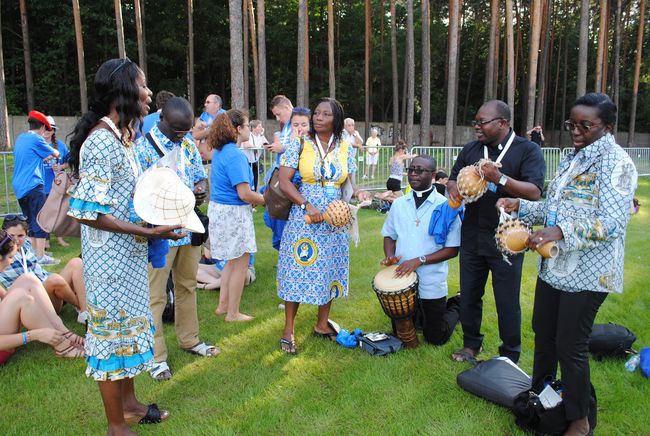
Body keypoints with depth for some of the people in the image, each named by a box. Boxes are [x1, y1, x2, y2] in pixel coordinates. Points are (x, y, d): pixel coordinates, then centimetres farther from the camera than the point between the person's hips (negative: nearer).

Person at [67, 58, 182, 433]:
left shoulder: (121, 136, 7)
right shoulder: (103, 142, -22)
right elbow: (88, 212, -24)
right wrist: (149, 231, -23)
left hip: (129, 253, 9)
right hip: (111, 257, -9)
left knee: (128, 324, 20)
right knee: (113, 331, 5)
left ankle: (129, 404, 39)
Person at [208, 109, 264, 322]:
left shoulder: (220, 151, 10)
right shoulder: (235, 155, -20)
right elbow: (244, 194, -23)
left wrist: (255, 198, 15)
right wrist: (266, 200, -6)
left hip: (219, 209, 10)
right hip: (233, 213, -10)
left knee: (233, 261, 21)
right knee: (240, 263, 4)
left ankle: (223, 305, 31)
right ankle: (233, 313, 15)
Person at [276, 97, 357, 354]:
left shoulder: (345, 148, 5)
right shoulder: (299, 145, -5)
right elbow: (284, 182, -10)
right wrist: (307, 206, -20)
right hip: (303, 219, -4)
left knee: (329, 270, 12)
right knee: (299, 272, 0)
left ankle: (322, 324, 30)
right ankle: (288, 330, 13)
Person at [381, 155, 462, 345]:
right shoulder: (399, 204, 2)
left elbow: (452, 249, -12)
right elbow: (389, 235, 12)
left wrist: (420, 260, -22)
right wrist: (390, 256, -9)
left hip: (432, 284, -4)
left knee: (436, 338, 8)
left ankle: (455, 307, 36)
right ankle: (421, 312, 43)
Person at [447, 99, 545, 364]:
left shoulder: (527, 150, -7)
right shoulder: (471, 150, 8)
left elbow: (535, 192, -18)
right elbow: (453, 179, 14)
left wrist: (500, 178, -31)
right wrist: (453, 188, -10)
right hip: (472, 237, 5)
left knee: (507, 302, 6)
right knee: (469, 295, 15)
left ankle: (510, 356, 25)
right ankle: (471, 344, 35)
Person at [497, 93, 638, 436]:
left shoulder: (615, 163, -13)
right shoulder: (573, 158, 13)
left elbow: (611, 222, -22)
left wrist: (561, 232, -35)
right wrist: (520, 206, 1)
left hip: (586, 273, -8)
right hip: (554, 265, 8)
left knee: (570, 346, 1)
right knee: (542, 331, 19)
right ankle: (539, 395, 41)